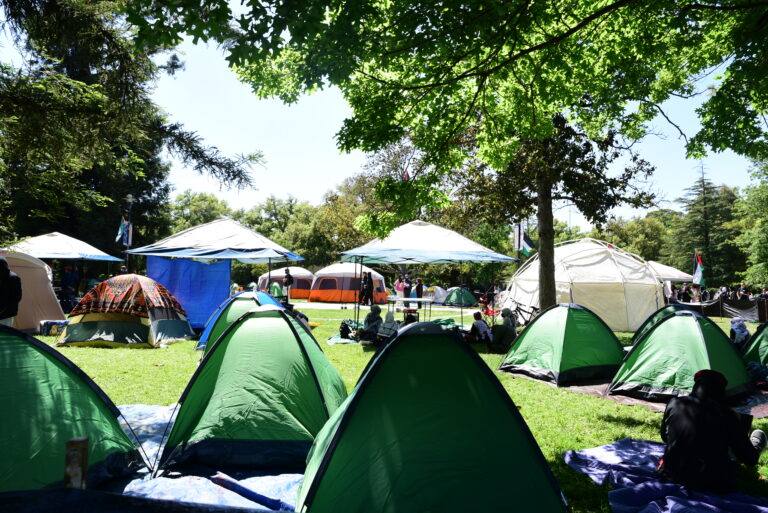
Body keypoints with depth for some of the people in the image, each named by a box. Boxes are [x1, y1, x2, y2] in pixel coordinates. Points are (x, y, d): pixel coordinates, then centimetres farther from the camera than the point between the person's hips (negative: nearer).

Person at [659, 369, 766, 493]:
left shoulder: (674, 405, -8)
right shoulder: (728, 416, -14)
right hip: (714, 485, -2)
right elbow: (750, 459, -1)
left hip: (673, 475, 2)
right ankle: (754, 447, 51)